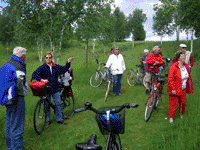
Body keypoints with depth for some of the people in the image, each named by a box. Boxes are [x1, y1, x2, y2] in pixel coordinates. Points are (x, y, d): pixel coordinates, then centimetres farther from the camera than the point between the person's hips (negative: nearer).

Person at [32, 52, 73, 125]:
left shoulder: (56, 67, 4)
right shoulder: (42, 67, -8)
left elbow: (64, 69, 14)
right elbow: (34, 74, -15)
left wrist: (68, 62, 1)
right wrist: (42, 80, -24)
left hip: (55, 89, 3)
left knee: (58, 104, 4)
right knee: (47, 105, 9)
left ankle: (59, 119, 16)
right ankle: (48, 119, 24)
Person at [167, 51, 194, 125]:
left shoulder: (186, 66, 4)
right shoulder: (173, 67, -19)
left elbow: (189, 78, 15)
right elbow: (170, 79, -19)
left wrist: (189, 88, 15)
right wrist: (172, 89, -21)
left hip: (183, 89, 6)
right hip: (175, 90, -6)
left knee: (183, 103, 13)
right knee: (174, 104, 1)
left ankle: (181, 114, 36)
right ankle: (171, 117, 17)